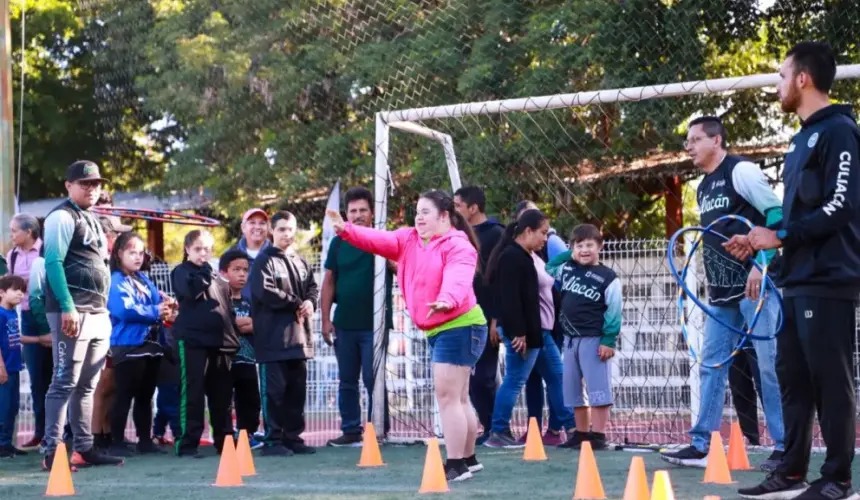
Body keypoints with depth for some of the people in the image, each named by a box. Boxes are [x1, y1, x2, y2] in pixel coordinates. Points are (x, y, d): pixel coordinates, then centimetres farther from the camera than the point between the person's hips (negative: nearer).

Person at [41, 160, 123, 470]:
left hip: (99, 314, 9)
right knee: (65, 382, -10)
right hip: (73, 312, -9)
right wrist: (67, 307, -23)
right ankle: (52, 452, -10)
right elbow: (53, 263, -15)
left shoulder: (93, 220, 22)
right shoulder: (62, 217, -5)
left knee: (87, 384, 10)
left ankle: (84, 448, 14)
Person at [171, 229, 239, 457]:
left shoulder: (218, 278, 22)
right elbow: (191, 291, -19)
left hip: (220, 341, 6)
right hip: (192, 340, -6)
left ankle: (224, 440, 16)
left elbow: (228, 308, 23)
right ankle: (187, 443, -6)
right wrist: (204, 271, -10)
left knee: (221, 394, 9)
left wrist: (234, 336, 15)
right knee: (193, 393, -8)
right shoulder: (182, 272, 4)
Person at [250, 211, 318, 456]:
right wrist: (296, 302, -10)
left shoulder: (301, 262, 17)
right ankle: (273, 440, -1)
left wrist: (310, 302, -5)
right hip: (274, 337, -7)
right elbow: (264, 291, -15)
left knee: (297, 390, 9)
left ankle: (293, 437, 16)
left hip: (299, 335, 7)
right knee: (276, 390, -5)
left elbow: (313, 287, 19)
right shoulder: (264, 261, -4)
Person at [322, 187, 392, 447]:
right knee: (347, 381, 8)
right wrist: (326, 319, 3)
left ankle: (378, 431, 4)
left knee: (373, 379, -3)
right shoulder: (338, 243, 8)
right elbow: (329, 281, 8)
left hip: (374, 324, -3)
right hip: (344, 324, 4)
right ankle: (351, 431, 15)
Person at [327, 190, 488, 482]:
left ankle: (456, 464, -7)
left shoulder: (458, 246, -14)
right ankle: (468, 459, 30)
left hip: (460, 327, -9)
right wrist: (345, 230, -21)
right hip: (437, 330, 9)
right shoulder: (408, 240, 10)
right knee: (457, 397, 18)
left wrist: (447, 300, -53)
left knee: (447, 395, -11)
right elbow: (378, 240, -4)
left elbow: (458, 278, -32)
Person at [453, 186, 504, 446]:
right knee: (472, 376, 6)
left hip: (486, 319, -7)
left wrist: (497, 318, -18)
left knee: (484, 376, -5)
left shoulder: (495, 235, -7)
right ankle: (489, 427, 12)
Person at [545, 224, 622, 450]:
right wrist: (569, 254, 13)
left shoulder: (607, 278, -7)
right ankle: (581, 433, 21)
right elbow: (548, 268, 28)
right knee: (573, 390, 11)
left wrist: (608, 341, -14)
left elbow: (614, 311, -9)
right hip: (570, 339, 7)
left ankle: (598, 436, -4)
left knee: (598, 389, -5)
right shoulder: (566, 269, 9)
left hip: (594, 340, -7)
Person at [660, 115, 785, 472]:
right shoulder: (703, 187, 17)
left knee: (769, 364, -6)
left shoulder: (741, 171, -9)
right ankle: (702, 446, 11)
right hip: (722, 291, 9)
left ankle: (785, 447, 0)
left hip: (755, 284, -9)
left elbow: (777, 214, -15)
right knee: (711, 366, 7)